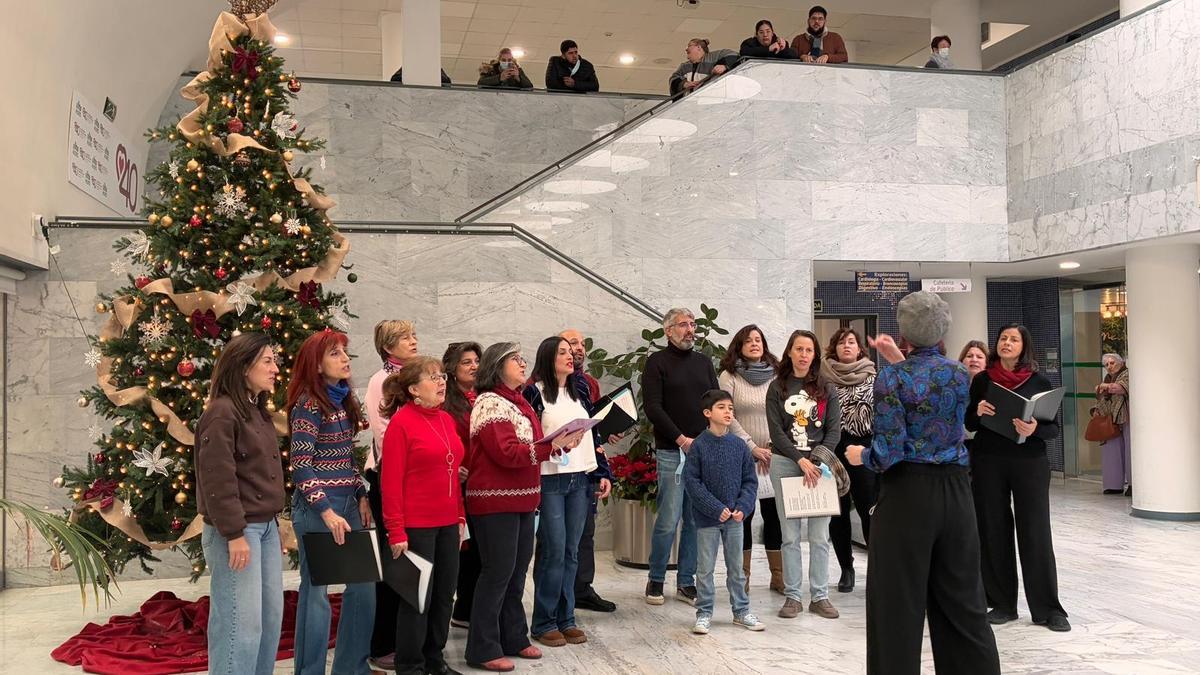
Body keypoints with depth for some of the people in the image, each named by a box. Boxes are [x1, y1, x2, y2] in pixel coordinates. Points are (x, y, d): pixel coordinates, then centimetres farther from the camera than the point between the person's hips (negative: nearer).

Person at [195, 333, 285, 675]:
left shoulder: (258, 411, 14)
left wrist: (272, 520, 17)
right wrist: (234, 534, -20)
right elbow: (218, 480, -19)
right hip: (236, 530, -9)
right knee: (241, 622, -6)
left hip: (266, 527, 10)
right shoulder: (222, 413, -15)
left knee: (271, 616, 13)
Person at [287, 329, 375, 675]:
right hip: (317, 507, -8)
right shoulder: (308, 404, -13)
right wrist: (326, 511, -21)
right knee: (317, 590, 1)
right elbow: (301, 465, -17)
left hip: (347, 502, 8)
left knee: (363, 583, 12)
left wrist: (361, 497, 9)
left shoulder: (343, 400, 11)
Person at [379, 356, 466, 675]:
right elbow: (391, 481, -13)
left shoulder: (447, 419, 10)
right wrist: (396, 532, -16)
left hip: (447, 523, 7)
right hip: (416, 526, -7)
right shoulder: (401, 422, -11)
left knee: (444, 594, 13)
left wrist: (460, 517, 13)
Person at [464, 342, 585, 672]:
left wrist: (560, 442, 3)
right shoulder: (490, 403, -13)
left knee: (517, 571, 15)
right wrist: (553, 446, -22)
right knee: (498, 573, -4)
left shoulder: (517, 401, 15)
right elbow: (506, 453, -21)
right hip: (496, 501, -9)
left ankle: (514, 639, 26)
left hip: (521, 500, 9)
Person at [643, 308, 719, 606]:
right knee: (668, 521, -5)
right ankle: (655, 580, 11)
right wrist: (681, 439, -13)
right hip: (671, 452, -5)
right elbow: (652, 407, -7)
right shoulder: (657, 362, 1)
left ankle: (686, 581, 16)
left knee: (696, 521, 6)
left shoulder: (704, 362, 16)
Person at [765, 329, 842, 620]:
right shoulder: (777, 388, 6)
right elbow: (776, 431, -1)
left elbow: (834, 430, 5)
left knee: (820, 535, 1)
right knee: (790, 535, 1)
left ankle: (820, 596, 8)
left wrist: (819, 459, -9)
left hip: (819, 464, 1)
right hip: (785, 463, -1)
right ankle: (792, 596, 8)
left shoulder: (826, 390, 9)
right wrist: (801, 460, -11)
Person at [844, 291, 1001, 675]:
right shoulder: (959, 373, 4)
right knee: (962, 597, 14)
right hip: (955, 490, 5)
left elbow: (890, 452, -15)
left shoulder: (892, 377, -11)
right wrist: (899, 362, 25)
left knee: (899, 601, 4)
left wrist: (861, 456, 4)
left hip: (908, 492, -5)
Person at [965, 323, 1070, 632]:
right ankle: (1002, 604, 15)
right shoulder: (982, 380, 5)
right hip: (988, 463, 2)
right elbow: (969, 424, 8)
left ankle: (1048, 609, 6)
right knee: (993, 532, 4)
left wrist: (1035, 429, -21)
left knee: (1036, 534, -3)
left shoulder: (1039, 382, 1)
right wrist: (978, 411, -13)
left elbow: (1054, 429, 1)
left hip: (1030, 463, -1)